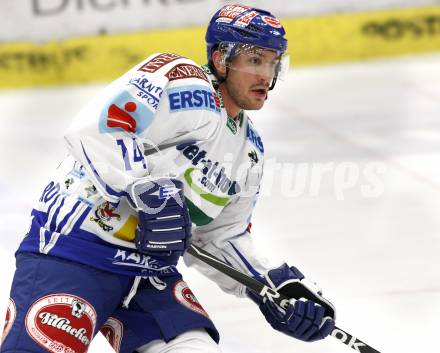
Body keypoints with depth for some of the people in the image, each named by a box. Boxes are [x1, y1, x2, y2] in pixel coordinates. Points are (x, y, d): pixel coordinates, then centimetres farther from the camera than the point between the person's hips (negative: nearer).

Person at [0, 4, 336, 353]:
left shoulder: (250, 150, 16)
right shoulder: (184, 83, -11)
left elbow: (221, 237, 21)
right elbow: (93, 128, -22)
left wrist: (272, 287, 8)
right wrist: (148, 193, -29)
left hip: (150, 271, 8)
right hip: (73, 244, -8)